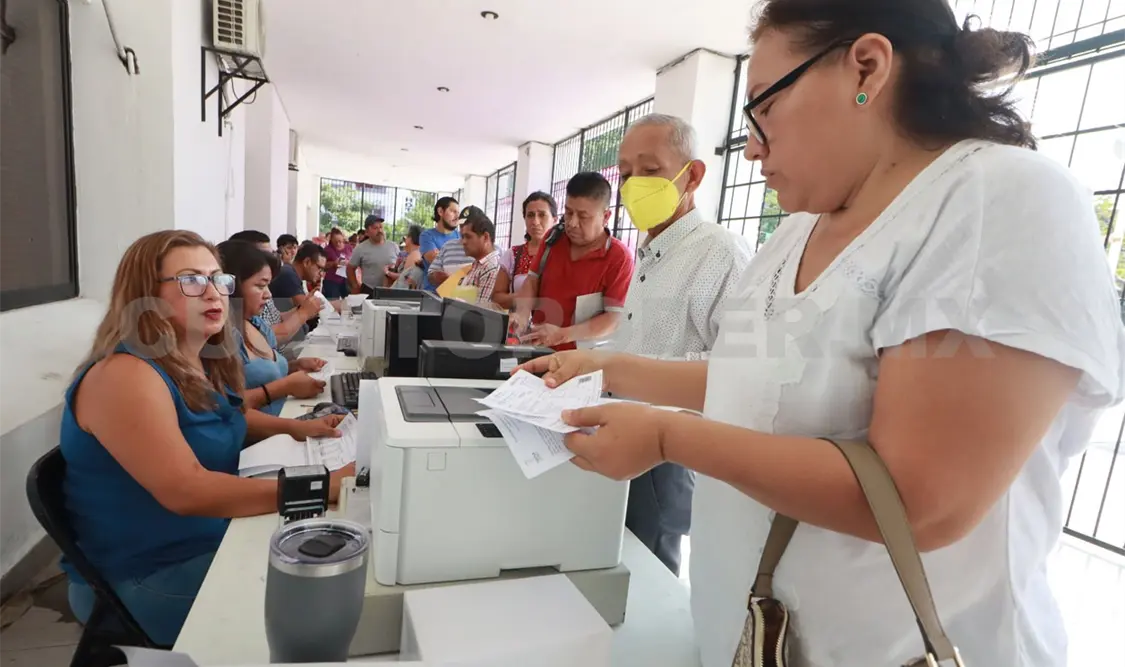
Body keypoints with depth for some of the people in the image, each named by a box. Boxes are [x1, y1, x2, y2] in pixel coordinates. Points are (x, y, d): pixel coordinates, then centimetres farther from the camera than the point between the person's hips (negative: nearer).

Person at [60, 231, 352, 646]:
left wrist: (295, 427, 1)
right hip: (145, 578, -8)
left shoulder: (200, 363, 1)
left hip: (215, 539, 8)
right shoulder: (125, 375, -24)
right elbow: (186, 491, -34)